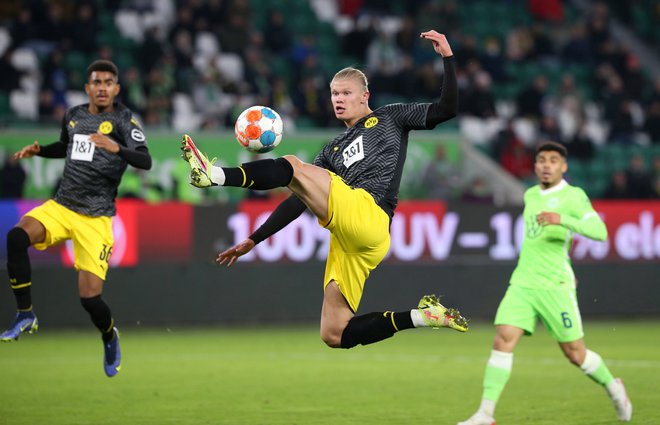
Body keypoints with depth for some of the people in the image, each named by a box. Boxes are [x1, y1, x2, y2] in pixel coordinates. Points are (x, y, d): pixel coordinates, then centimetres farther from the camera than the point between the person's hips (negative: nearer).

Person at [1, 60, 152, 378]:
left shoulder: (122, 119, -6)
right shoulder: (73, 116, 10)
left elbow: (145, 161, -20)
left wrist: (117, 149, -38)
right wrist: (38, 150, 13)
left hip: (96, 217, -4)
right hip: (60, 206, 4)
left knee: (89, 297, -11)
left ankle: (109, 337, 24)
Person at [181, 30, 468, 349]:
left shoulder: (388, 117, 19)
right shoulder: (333, 150, 32)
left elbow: (446, 109, 10)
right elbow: (300, 200, 28)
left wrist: (447, 57, 2)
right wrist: (254, 240, 23)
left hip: (367, 213, -7)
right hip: (347, 242, 8)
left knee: (291, 166, -20)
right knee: (334, 335, -3)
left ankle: (215, 175, -29)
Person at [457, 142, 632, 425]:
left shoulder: (573, 196, -5)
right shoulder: (530, 196, 15)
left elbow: (599, 232, -19)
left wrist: (562, 219, -32)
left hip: (555, 286, -5)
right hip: (522, 283, 5)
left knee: (575, 353, 3)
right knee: (503, 339, -13)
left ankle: (612, 388, 32)